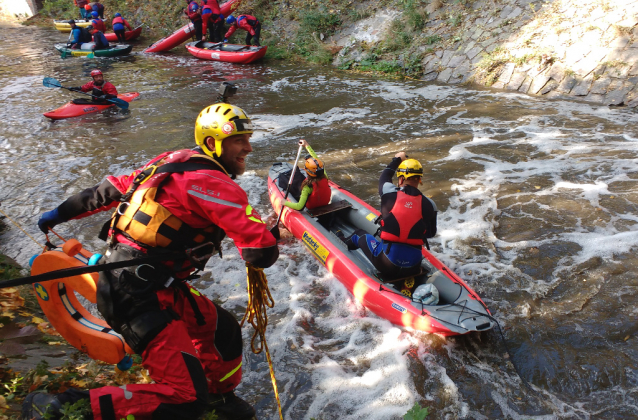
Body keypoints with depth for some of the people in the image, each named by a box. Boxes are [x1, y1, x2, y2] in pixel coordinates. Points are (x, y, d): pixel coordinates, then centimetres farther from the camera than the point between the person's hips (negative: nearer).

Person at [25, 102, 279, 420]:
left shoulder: (173, 162, 10)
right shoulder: (215, 184, -17)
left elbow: (112, 188, 20)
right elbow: (262, 252, -21)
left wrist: (61, 213, 34)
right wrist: (266, 246, 4)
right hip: (138, 297, -10)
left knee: (223, 330, 19)